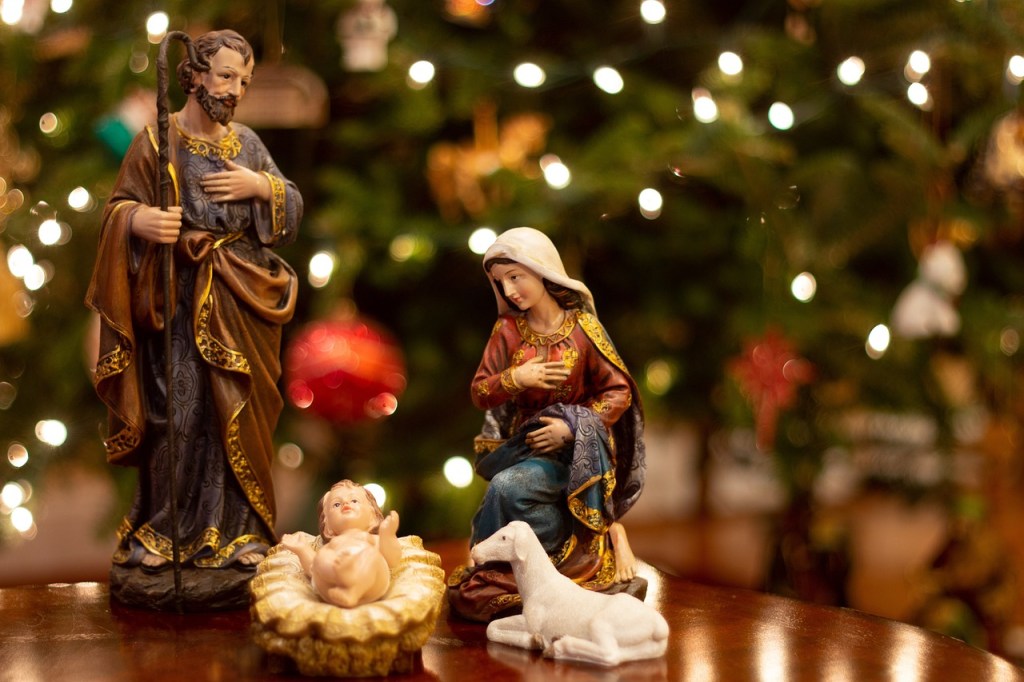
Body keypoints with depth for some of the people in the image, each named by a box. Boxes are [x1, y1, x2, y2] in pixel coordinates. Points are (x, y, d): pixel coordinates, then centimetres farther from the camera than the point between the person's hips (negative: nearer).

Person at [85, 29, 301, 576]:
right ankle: (157, 532, 4)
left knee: (237, 415, 3)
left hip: (240, 300, 4)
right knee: (175, 414, -7)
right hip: (178, 301, -4)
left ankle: (235, 532, 10)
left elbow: (293, 208, 13)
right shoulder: (155, 141, -1)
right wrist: (141, 222, -27)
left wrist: (262, 187, -7)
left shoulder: (247, 143, 12)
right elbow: (117, 209, -5)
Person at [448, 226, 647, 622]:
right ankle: (605, 534, -10)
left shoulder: (582, 328, -4)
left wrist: (570, 428, -15)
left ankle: (579, 556, -9)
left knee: (509, 487, -30)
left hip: (575, 448, -3)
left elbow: (619, 392, -4)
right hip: (519, 446, 4)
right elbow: (479, 393, 3)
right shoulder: (508, 331, 4)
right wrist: (516, 378, -17)